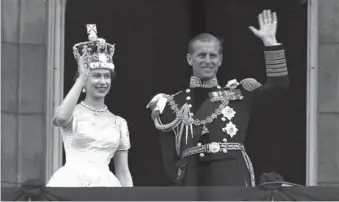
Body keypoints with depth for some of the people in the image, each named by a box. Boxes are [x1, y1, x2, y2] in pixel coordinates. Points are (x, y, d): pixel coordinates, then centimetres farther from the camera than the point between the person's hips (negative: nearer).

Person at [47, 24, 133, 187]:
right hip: (71, 184, -3)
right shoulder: (73, 113, 6)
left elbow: (123, 173, 14)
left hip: (105, 185, 3)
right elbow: (61, 118, -21)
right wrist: (81, 77, -12)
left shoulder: (118, 122, 15)